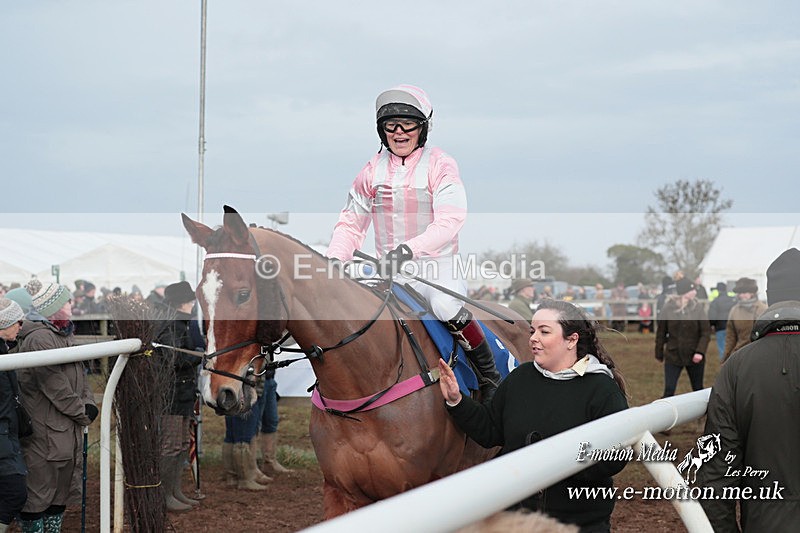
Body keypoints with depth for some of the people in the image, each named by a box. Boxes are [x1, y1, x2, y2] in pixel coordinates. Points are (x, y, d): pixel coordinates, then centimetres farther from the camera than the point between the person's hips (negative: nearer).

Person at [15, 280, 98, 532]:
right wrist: (83, 414, -10)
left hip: (69, 431, 10)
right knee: (38, 493, -2)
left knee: (61, 492, 16)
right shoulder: (39, 339, -19)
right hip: (45, 433, -10)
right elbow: (56, 386, -20)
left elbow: (80, 374, 16)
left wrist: (89, 405, -1)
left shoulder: (64, 335, 14)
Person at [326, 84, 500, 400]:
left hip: (435, 266, -5)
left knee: (445, 306, -33)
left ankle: (489, 374, -13)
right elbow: (351, 223, 14)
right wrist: (333, 259, -5)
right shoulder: (373, 171, 8)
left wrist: (410, 248, -31)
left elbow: (449, 222, -17)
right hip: (389, 272, 5)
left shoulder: (441, 166, -4)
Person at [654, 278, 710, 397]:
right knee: (669, 390, -7)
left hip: (694, 357, 1)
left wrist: (700, 351, -18)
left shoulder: (697, 307, -5)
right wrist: (659, 354, 6)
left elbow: (706, 332, -5)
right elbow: (661, 333, 2)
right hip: (673, 356, -1)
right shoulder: (668, 308, -7)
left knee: (698, 389, 12)